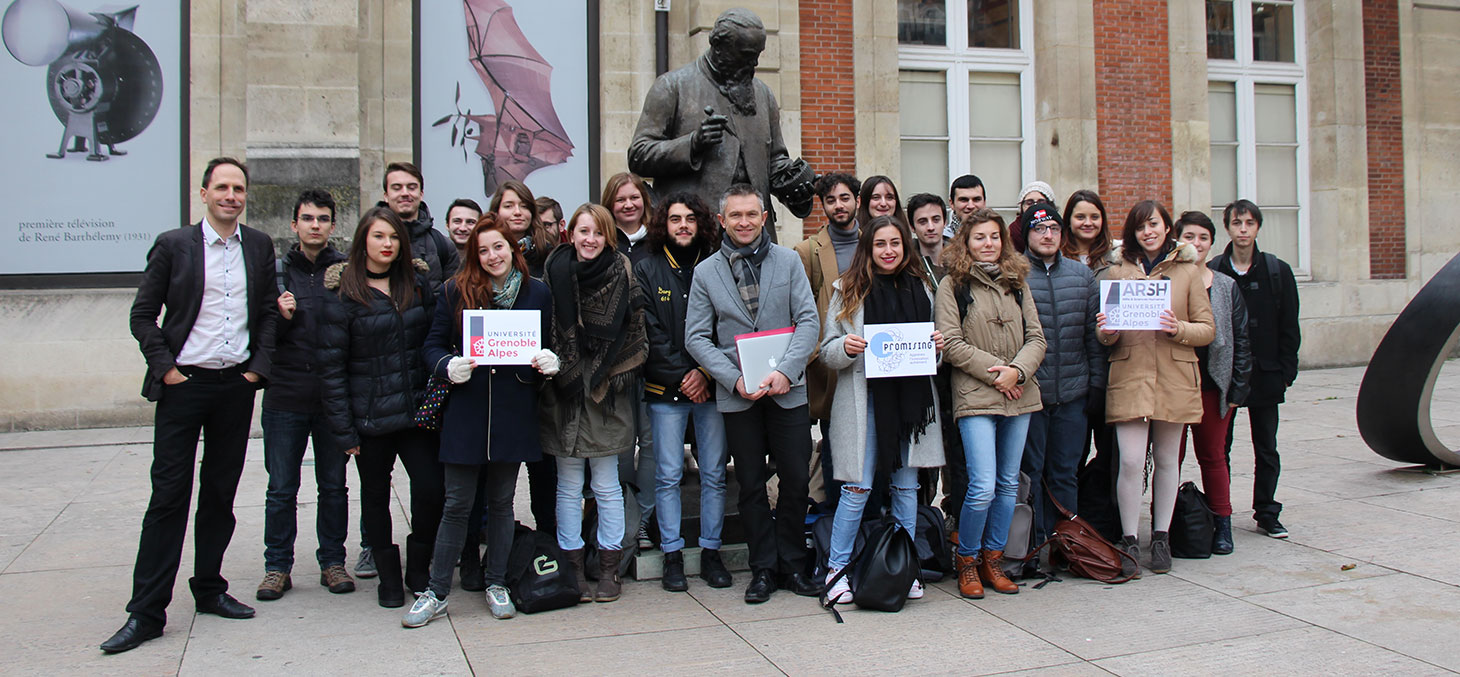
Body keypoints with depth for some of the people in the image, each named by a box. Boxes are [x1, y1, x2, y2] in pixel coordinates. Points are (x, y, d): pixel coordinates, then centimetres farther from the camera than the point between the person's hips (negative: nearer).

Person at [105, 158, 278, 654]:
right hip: (184, 384, -3)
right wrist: (165, 368, -7)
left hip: (236, 385, 3)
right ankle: (146, 612, 3)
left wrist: (258, 367, 2)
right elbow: (143, 315, 1)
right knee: (169, 495, -3)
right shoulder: (173, 245, -1)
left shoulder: (259, 246, 8)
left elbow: (269, 312, 12)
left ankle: (209, 589, 23)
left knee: (220, 493, 10)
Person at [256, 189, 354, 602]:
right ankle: (277, 566, 19)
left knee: (334, 486, 9)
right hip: (285, 394, 0)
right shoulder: (276, 270, 5)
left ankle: (333, 561, 21)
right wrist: (281, 318, -13)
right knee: (281, 488, 7)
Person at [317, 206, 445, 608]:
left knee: (431, 490, -4)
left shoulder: (418, 283, 6)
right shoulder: (344, 293, -4)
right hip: (371, 417, -2)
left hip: (417, 409, 2)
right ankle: (388, 577, 27)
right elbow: (331, 365, -5)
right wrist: (343, 428, -9)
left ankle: (418, 570, 18)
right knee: (376, 495, 11)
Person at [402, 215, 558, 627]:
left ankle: (496, 585, 25)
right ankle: (436, 593, 13)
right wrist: (448, 366, -16)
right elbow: (433, 345, 5)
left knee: (501, 502, 12)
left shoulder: (537, 293, 6)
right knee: (457, 504, 3)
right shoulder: (455, 291, 2)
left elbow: (548, 346, 14)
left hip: (514, 411, 1)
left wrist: (548, 363, -8)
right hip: (465, 411, -1)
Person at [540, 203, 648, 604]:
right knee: (569, 486, 7)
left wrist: (614, 376, -6)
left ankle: (609, 569, 16)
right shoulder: (554, 273, 4)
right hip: (564, 394, 1)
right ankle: (572, 567, 16)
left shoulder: (622, 275, 0)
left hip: (607, 394, -1)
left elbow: (633, 335, 2)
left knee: (606, 484, 5)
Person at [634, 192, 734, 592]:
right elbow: (650, 332, -2)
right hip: (666, 390, -1)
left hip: (710, 387, 1)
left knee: (714, 474, 5)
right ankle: (672, 555, 13)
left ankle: (711, 552, 16)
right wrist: (681, 375, -10)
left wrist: (706, 373, -9)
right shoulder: (647, 269, 4)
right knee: (668, 476, 3)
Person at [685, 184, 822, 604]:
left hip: (787, 390, 0)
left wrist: (786, 370, -15)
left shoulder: (787, 261, 5)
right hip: (737, 395, 0)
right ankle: (763, 568, 19)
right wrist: (735, 379, -11)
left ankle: (793, 564, 19)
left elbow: (808, 320, -1)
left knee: (796, 479, 3)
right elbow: (696, 337, 2)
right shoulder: (706, 272, 5)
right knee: (751, 484, 7)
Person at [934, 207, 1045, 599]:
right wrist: (994, 371, -12)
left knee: (1008, 484, 9)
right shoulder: (952, 285, 1)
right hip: (975, 397, -5)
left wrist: (1017, 370, -9)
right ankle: (966, 559, 9)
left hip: (1019, 396, 5)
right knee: (983, 487, -11)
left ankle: (993, 559, 23)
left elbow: (1036, 338, 9)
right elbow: (952, 344, -6)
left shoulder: (1017, 283, 14)